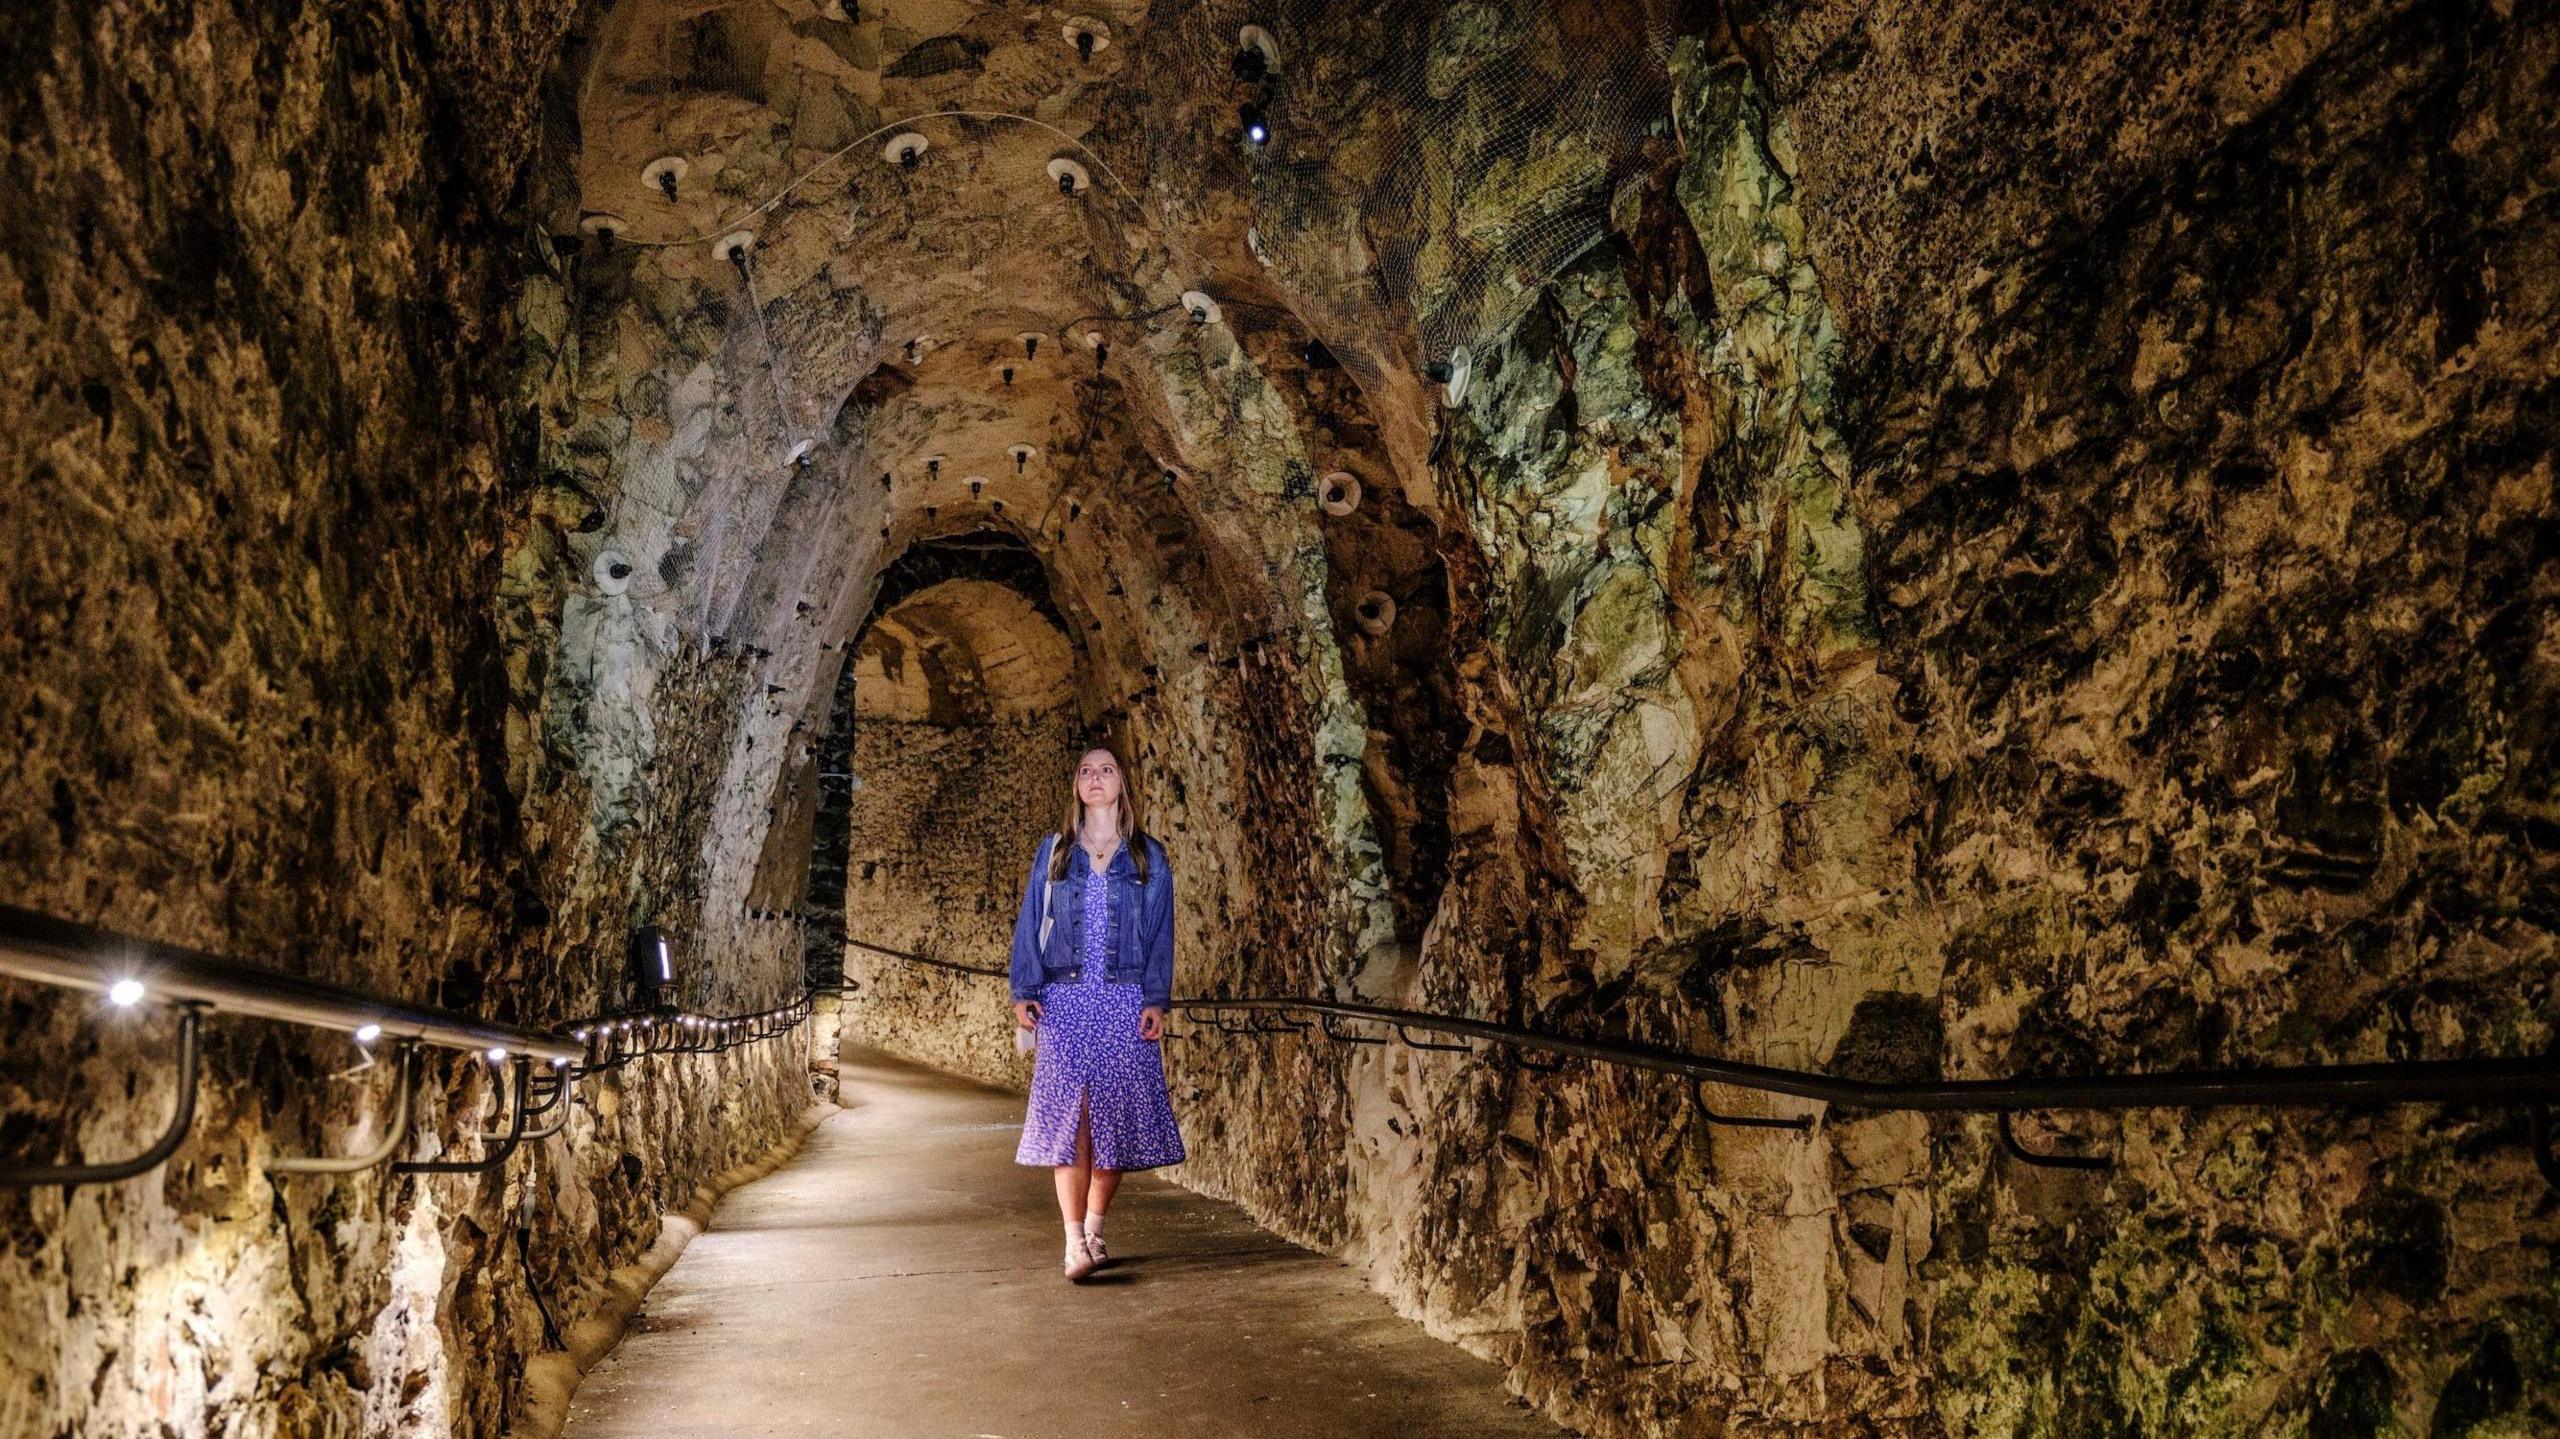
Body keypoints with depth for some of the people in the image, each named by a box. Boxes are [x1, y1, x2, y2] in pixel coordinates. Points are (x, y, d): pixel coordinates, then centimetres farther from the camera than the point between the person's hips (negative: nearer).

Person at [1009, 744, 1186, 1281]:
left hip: (1125, 1001, 0)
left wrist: (1156, 1000, -4)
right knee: (1066, 1115, -9)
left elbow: (1160, 932, 5)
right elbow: (1030, 922, 8)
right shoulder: (1053, 850, 12)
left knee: (1116, 1115, 0)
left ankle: (1094, 1226, 17)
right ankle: (1075, 1242, -9)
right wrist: (1024, 990, -2)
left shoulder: (1148, 856, 10)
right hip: (1064, 1000, 0)